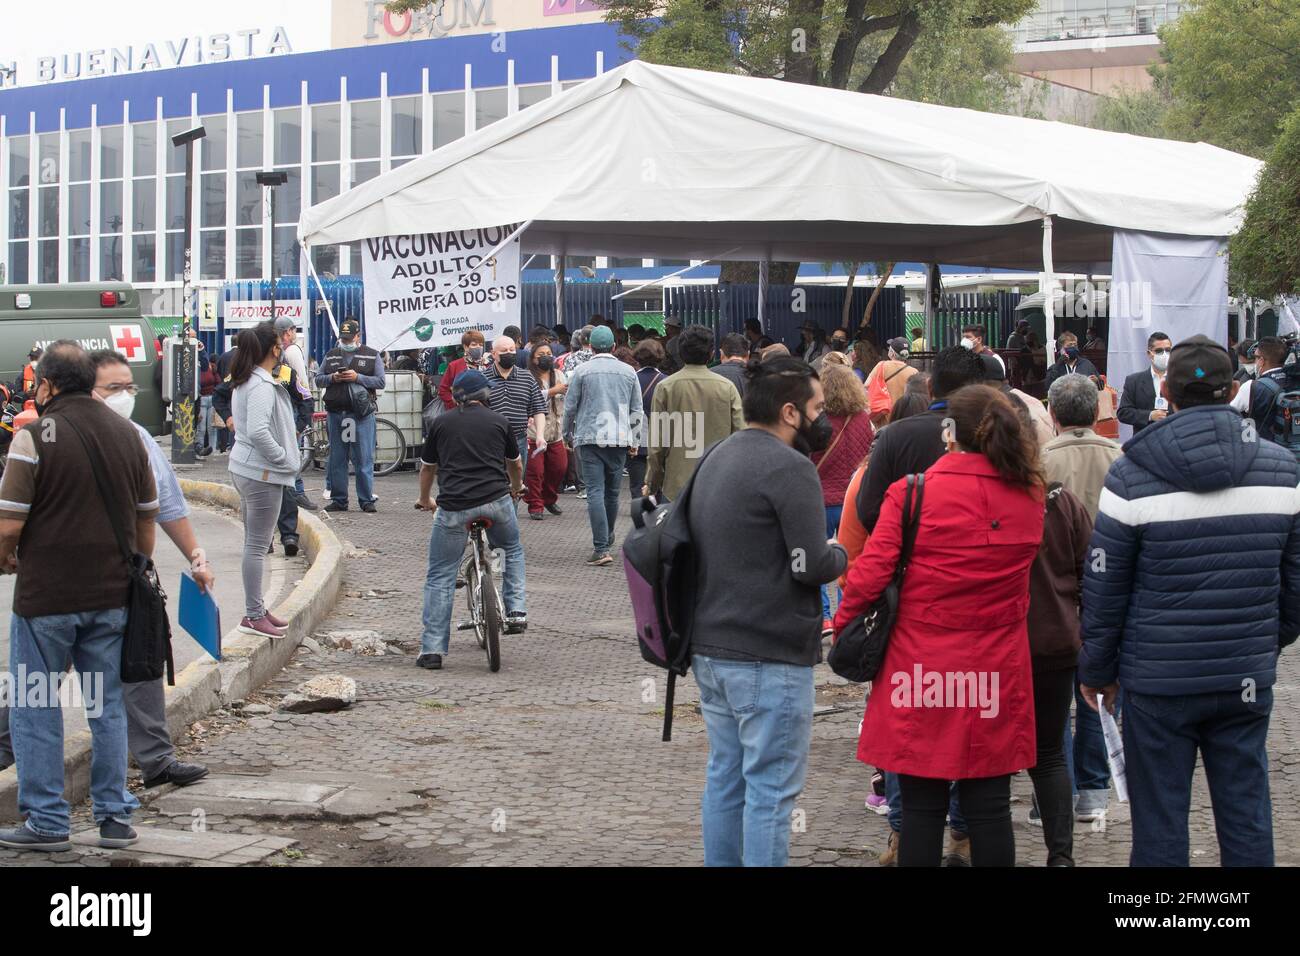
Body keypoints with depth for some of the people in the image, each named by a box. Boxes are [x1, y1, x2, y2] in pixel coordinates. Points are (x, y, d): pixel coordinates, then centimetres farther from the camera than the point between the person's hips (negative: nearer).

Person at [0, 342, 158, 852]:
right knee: (108, 704, 12)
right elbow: (147, 517, 12)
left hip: (46, 596, -5)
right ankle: (115, 816, 15)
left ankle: (47, 820, 9)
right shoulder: (127, 433, 6)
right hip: (112, 594, 5)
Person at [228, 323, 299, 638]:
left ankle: (256, 610, 24)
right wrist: (283, 458, -16)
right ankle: (253, 616, -1)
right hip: (262, 473, -10)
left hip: (246, 468, 10)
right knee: (258, 545, -5)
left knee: (255, 542, 16)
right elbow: (258, 431, -27)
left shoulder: (244, 383, 13)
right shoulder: (262, 386, -18)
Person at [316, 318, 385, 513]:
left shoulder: (372, 355, 7)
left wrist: (358, 377, -12)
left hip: (362, 414, -3)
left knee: (364, 460, -4)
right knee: (337, 459, 6)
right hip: (336, 413, 3)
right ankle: (338, 500, 13)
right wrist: (332, 378, -5)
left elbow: (380, 382, -1)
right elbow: (318, 380, 15)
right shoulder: (331, 356, 16)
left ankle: (367, 500, 1)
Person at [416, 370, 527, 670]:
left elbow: (427, 468, 25)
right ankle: (516, 611, 17)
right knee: (513, 551, 30)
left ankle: (432, 650, 4)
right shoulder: (500, 421, 14)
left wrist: (425, 500, 44)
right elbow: (515, 465, 30)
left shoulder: (442, 423, 14)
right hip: (496, 500, 1)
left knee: (440, 578, 7)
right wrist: (516, 490, 51)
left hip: (453, 507, -1)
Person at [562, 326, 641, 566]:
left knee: (595, 492, -7)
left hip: (590, 438, -3)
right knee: (612, 492, 15)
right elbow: (637, 409, 10)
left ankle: (601, 549, -15)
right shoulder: (628, 371, 7)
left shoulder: (582, 371, -1)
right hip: (620, 438, 3)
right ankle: (607, 539, 33)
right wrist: (634, 438, 21)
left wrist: (567, 435, 16)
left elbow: (570, 407, 3)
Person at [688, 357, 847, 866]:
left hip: (709, 647, 9)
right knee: (770, 788, -3)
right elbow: (813, 566, -19)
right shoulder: (789, 466, -15)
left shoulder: (716, 458, 13)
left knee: (725, 776, 16)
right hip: (768, 656, -9)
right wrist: (839, 553, 2)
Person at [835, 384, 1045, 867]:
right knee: (989, 809, 9)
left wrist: (842, 628, 4)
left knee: (922, 808, 6)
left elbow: (869, 574, -9)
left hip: (921, 671, -3)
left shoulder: (910, 493, -9)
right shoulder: (1029, 498, 1)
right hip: (996, 674, 3)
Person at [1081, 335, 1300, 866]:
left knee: (1159, 825, 6)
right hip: (1248, 679, 3)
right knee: (1248, 819, 11)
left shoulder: (1133, 475, -10)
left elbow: (1104, 589, -6)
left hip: (1159, 682, -3)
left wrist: (1097, 671, 7)